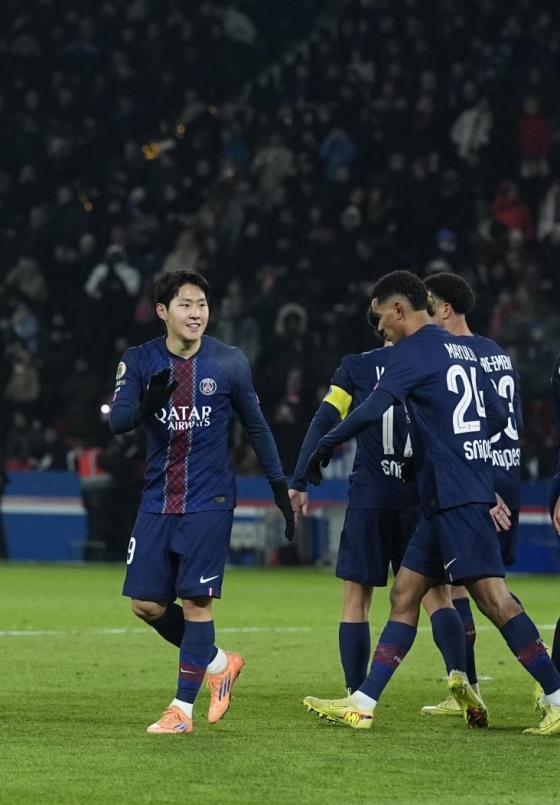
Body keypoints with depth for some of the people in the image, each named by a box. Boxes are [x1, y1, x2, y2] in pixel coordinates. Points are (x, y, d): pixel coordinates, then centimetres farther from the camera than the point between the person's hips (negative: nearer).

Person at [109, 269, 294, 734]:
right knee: (146, 603, 0)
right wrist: (147, 405, -33)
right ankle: (217, 663, 23)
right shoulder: (140, 361, 1)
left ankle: (183, 707, -2)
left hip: (209, 501, -3)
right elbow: (117, 420, -11)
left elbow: (256, 425, 8)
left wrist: (280, 485, 6)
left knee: (196, 599, -9)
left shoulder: (229, 362, -2)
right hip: (158, 500, 3)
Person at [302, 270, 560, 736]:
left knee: (492, 595, -12)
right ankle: (362, 705, 9)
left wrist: (324, 448, -7)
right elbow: (498, 420, 22)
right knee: (405, 593, 10)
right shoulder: (464, 352, 18)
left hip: (454, 498, -10)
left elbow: (372, 411, -18)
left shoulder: (415, 351, -8)